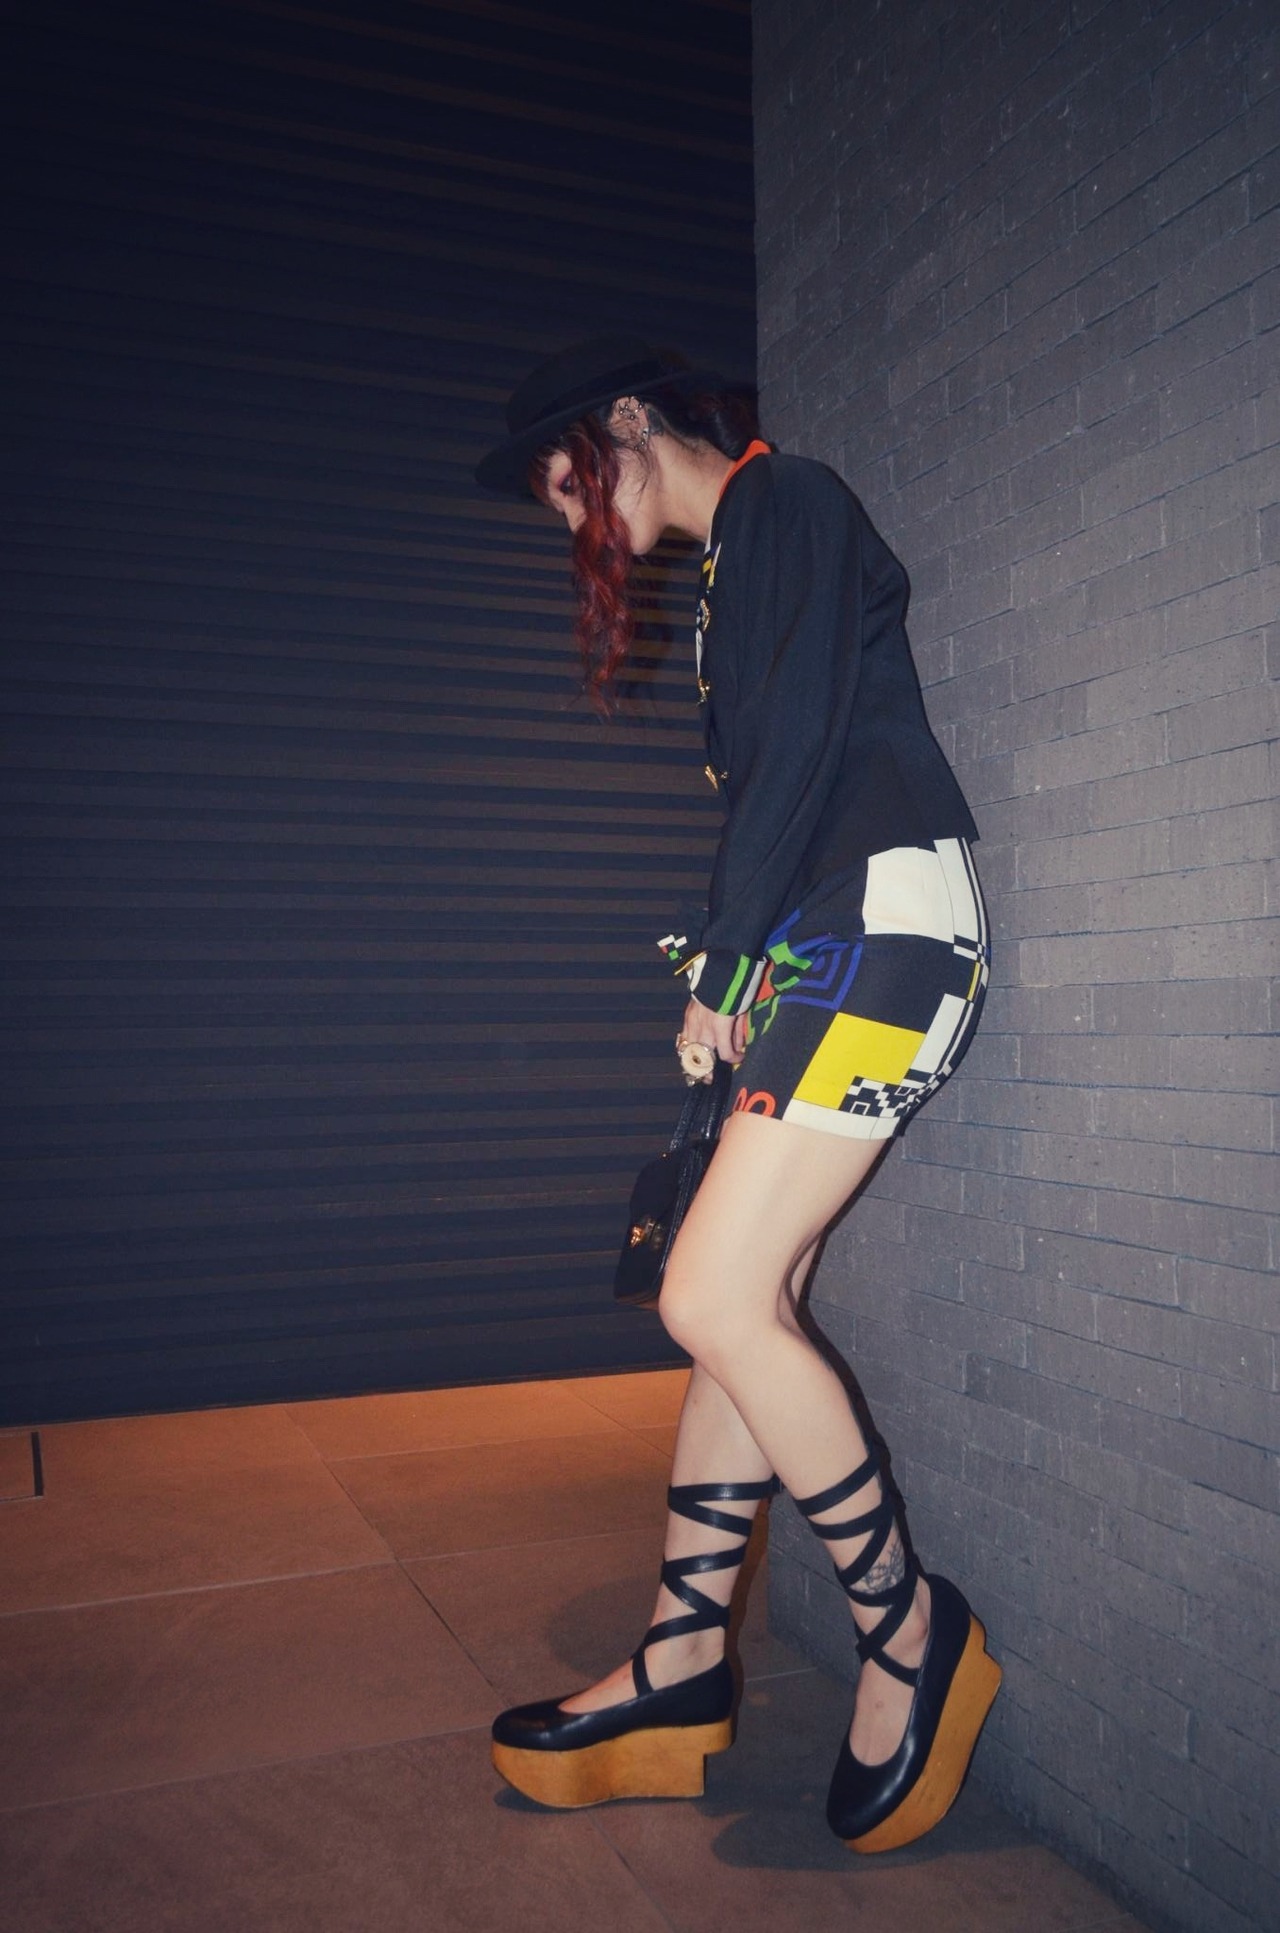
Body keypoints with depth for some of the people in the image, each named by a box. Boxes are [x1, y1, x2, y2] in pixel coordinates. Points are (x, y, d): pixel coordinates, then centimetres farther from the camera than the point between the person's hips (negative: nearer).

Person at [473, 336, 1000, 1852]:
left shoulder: (789, 501, -1)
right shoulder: (731, 566, 26)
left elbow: (802, 747, -13)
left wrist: (719, 967, -8)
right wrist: (720, 981, 11)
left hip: (884, 926, -9)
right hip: (812, 950, 9)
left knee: (716, 1302, -15)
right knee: (742, 1305, 6)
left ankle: (911, 1628, 4)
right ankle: (681, 1670, 15)